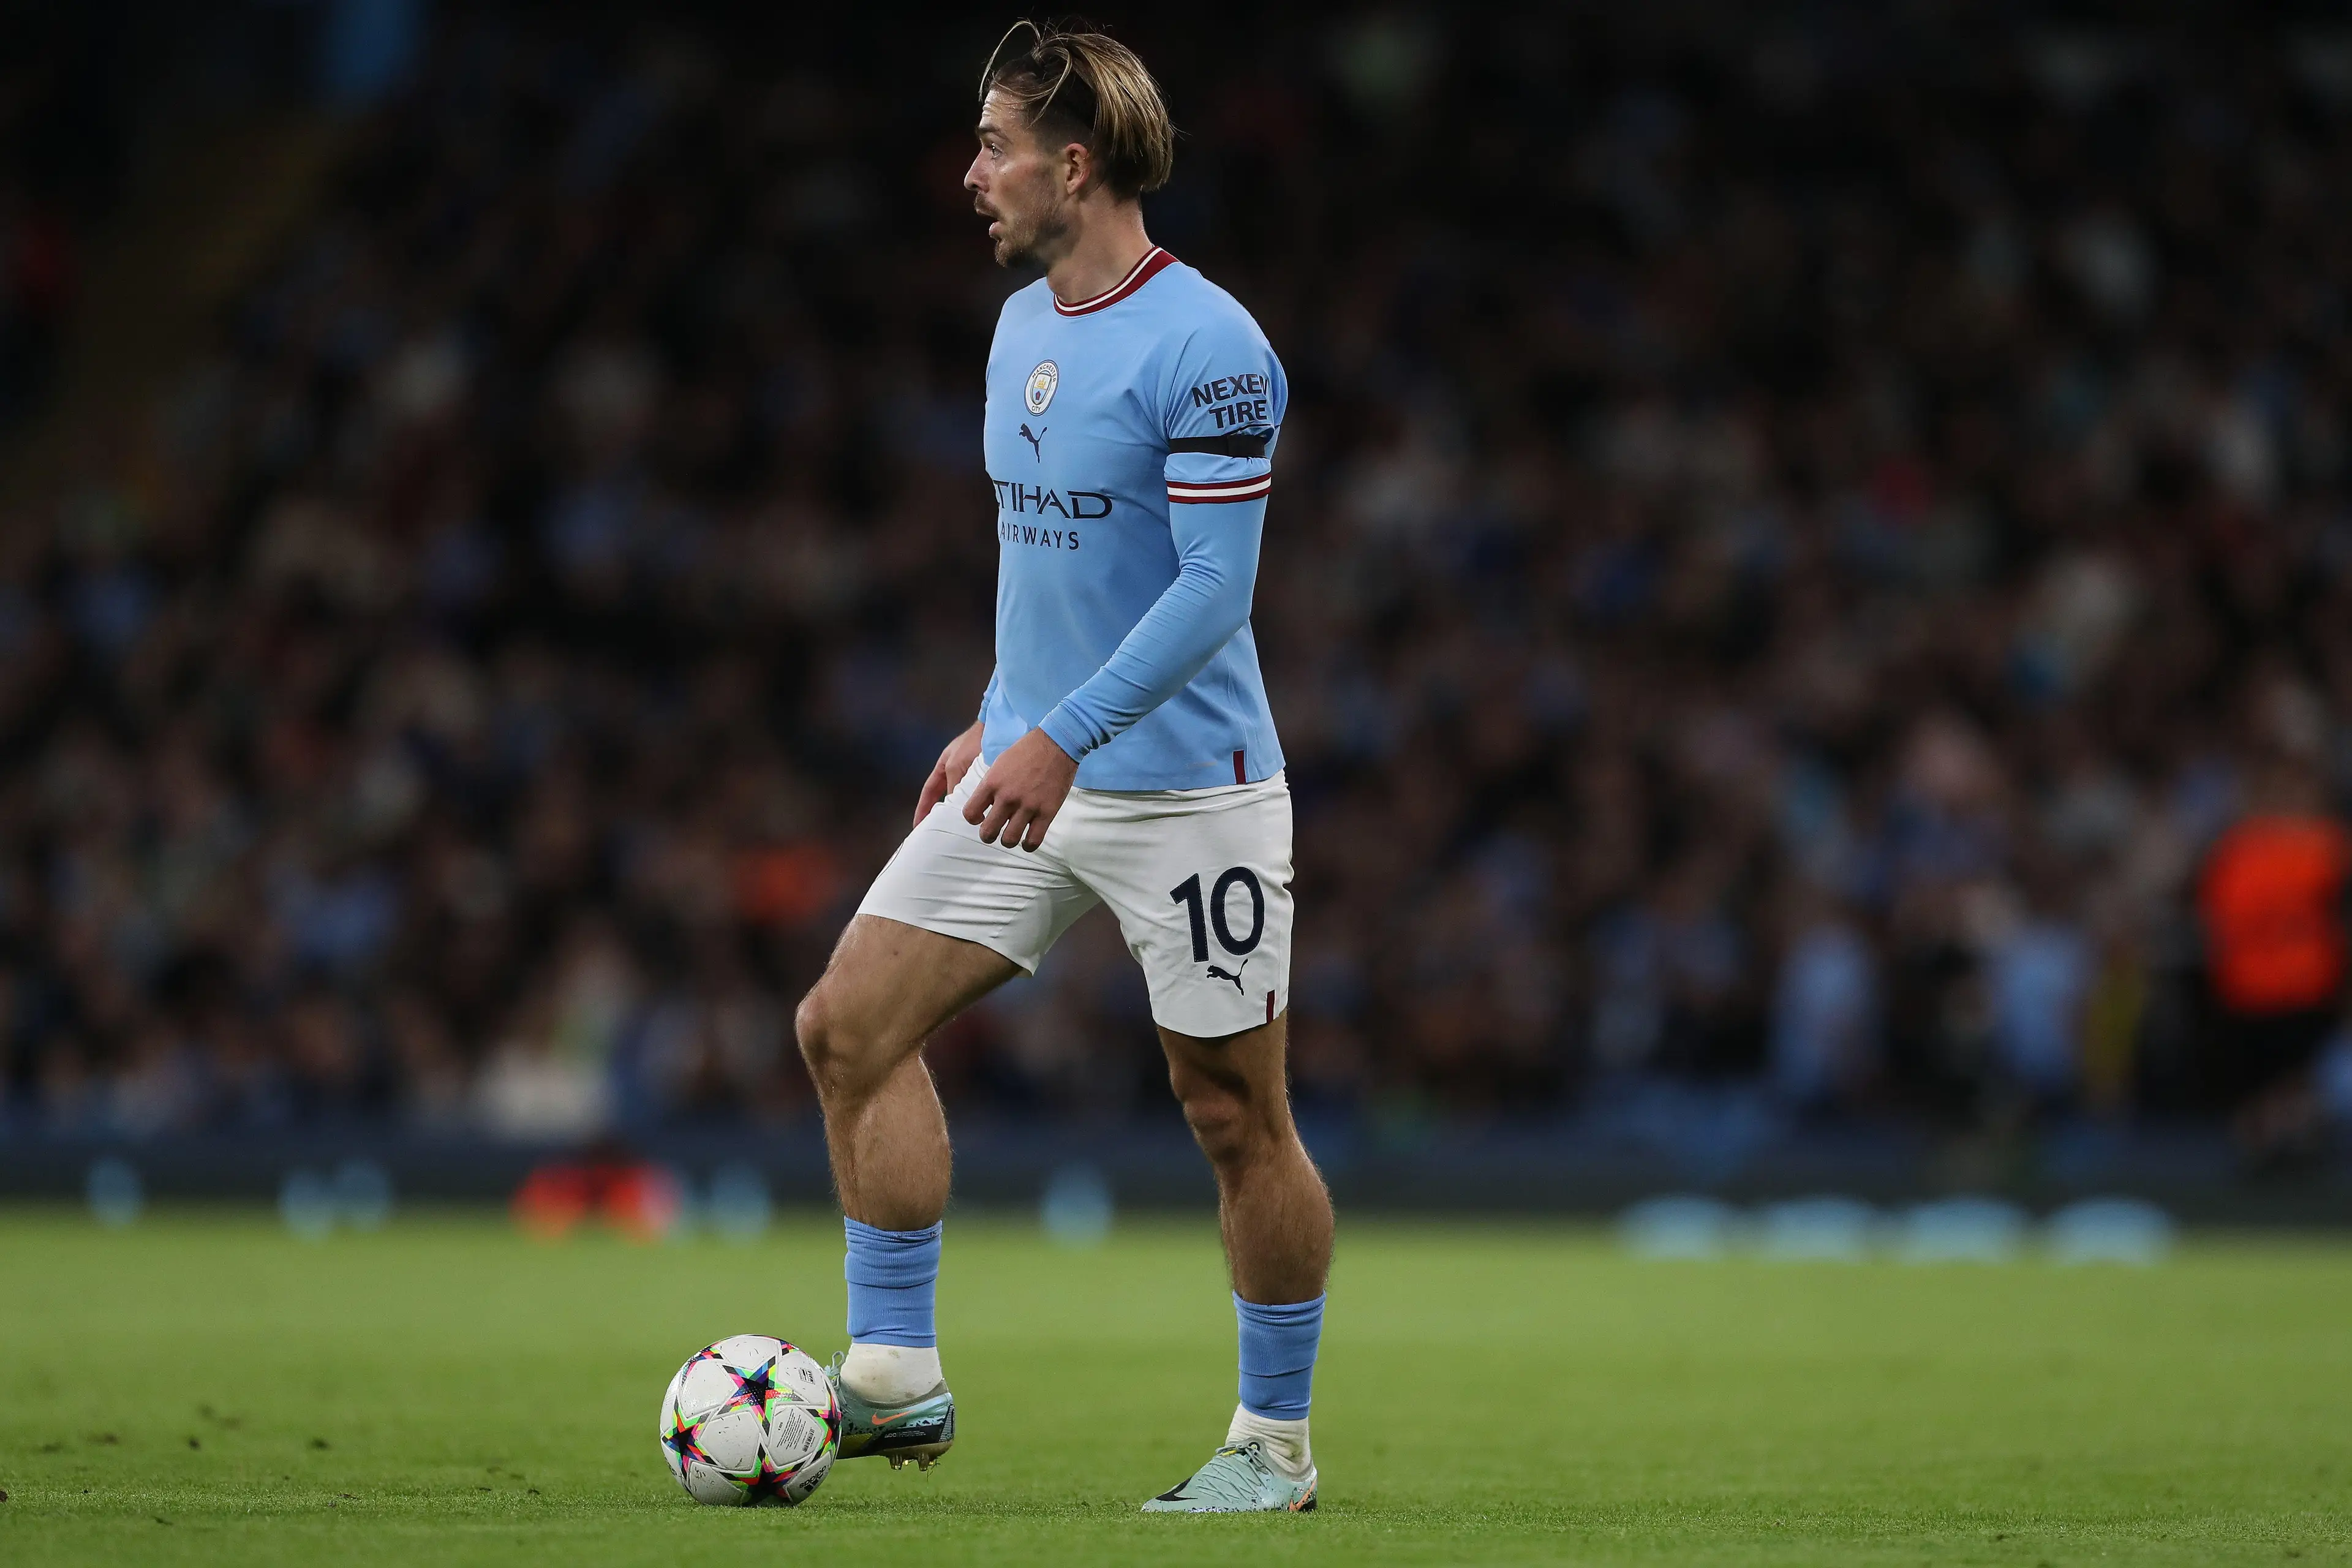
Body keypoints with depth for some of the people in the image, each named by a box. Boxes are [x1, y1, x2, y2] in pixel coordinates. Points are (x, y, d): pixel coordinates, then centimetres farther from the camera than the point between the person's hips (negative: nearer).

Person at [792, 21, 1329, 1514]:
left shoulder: (1206, 347, -17)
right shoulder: (1023, 326, 10)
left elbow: (1215, 587, -21)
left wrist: (1063, 736, -27)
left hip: (1184, 793, -8)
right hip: (1032, 772, 8)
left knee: (1237, 1113, 0)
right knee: (849, 1026, -2)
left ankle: (1277, 1444, 14)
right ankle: (897, 1378, 4)